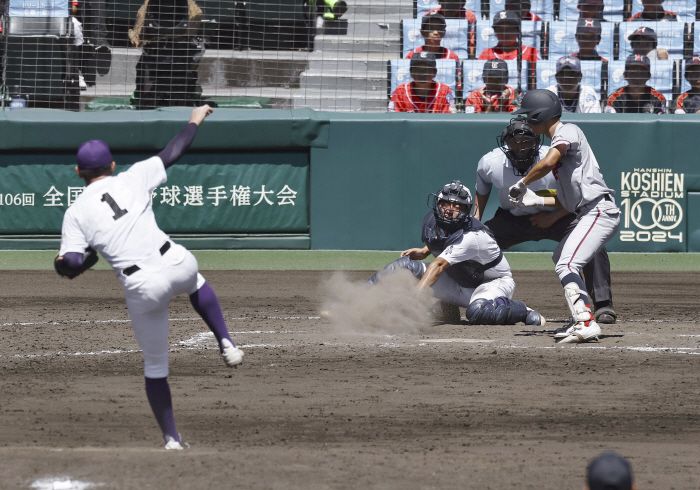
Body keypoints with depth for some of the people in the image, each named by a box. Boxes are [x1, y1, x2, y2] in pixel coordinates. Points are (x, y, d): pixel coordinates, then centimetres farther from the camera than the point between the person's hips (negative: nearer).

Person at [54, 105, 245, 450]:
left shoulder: (75, 213, 2)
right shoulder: (132, 179, 5)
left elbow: (70, 266, -8)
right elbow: (172, 153, 18)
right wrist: (195, 122, 33)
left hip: (142, 288, -1)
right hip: (176, 264, 1)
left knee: (155, 366, 17)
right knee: (195, 280, 41)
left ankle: (172, 438, 19)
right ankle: (225, 343, 24)